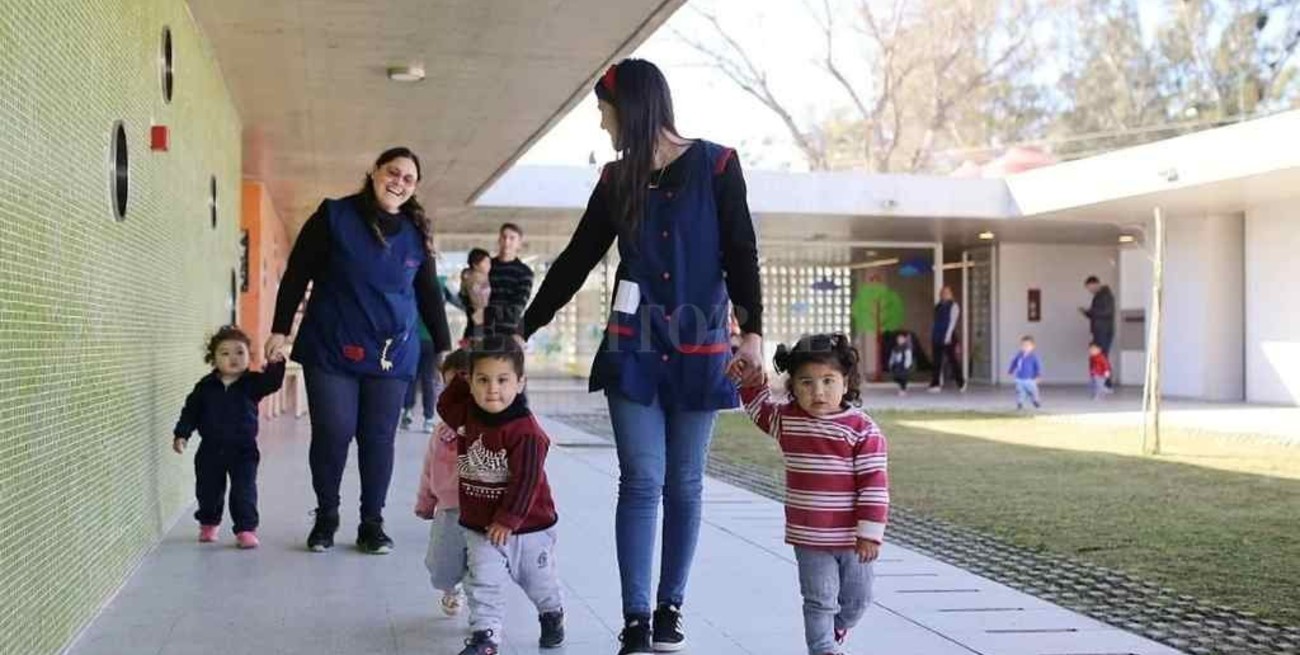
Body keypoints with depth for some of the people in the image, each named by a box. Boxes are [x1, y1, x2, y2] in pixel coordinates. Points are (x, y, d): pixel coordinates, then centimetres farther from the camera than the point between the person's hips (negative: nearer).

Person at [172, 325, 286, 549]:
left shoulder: (252, 383, -7)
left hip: (243, 450, -2)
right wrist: (181, 434, -6)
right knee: (208, 490, 15)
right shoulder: (206, 386, -2)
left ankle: (246, 529, 3)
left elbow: (272, 382, -24)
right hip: (211, 450, 2)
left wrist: (275, 364, -43)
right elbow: (191, 411, 2)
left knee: (244, 492, -5)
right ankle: (208, 524, 38)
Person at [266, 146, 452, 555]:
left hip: (391, 355, 2)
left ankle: (372, 523, 16)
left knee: (379, 439, 3)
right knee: (332, 433, -3)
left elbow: (429, 294, 14)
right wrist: (280, 330, -3)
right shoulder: (334, 217, -2)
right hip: (331, 349, -2)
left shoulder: (417, 233, 7)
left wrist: (444, 348, 13)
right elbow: (296, 274, 0)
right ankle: (326, 518, 17)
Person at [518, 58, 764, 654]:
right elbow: (576, 261, 12)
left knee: (683, 485, 5)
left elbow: (740, 254, -3)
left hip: (699, 348, -1)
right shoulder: (616, 180, 7)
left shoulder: (715, 164, -1)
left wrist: (752, 331, -13)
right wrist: (524, 328, 12)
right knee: (641, 482, -5)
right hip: (633, 348, 2)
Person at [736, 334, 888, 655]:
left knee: (857, 599, 16)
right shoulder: (786, 420, 0)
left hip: (853, 538, 0)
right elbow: (758, 405, 21)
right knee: (820, 601, 3)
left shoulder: (863, 429, -11)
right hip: (809, 538, 0)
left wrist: (870, 532, -15)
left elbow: (874, 484, -12)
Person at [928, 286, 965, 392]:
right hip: (937, 338, 6)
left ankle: (961, 383, 15)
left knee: (952, 360, 1)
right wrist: (932, 337, 11)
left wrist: (948, 337, -18)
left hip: (948, 338, -6)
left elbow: (953, 322, -11)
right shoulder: (938, 307, 15)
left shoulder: (953, 306, -4)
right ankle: (936, 385, 2)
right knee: (937, 362, 2)